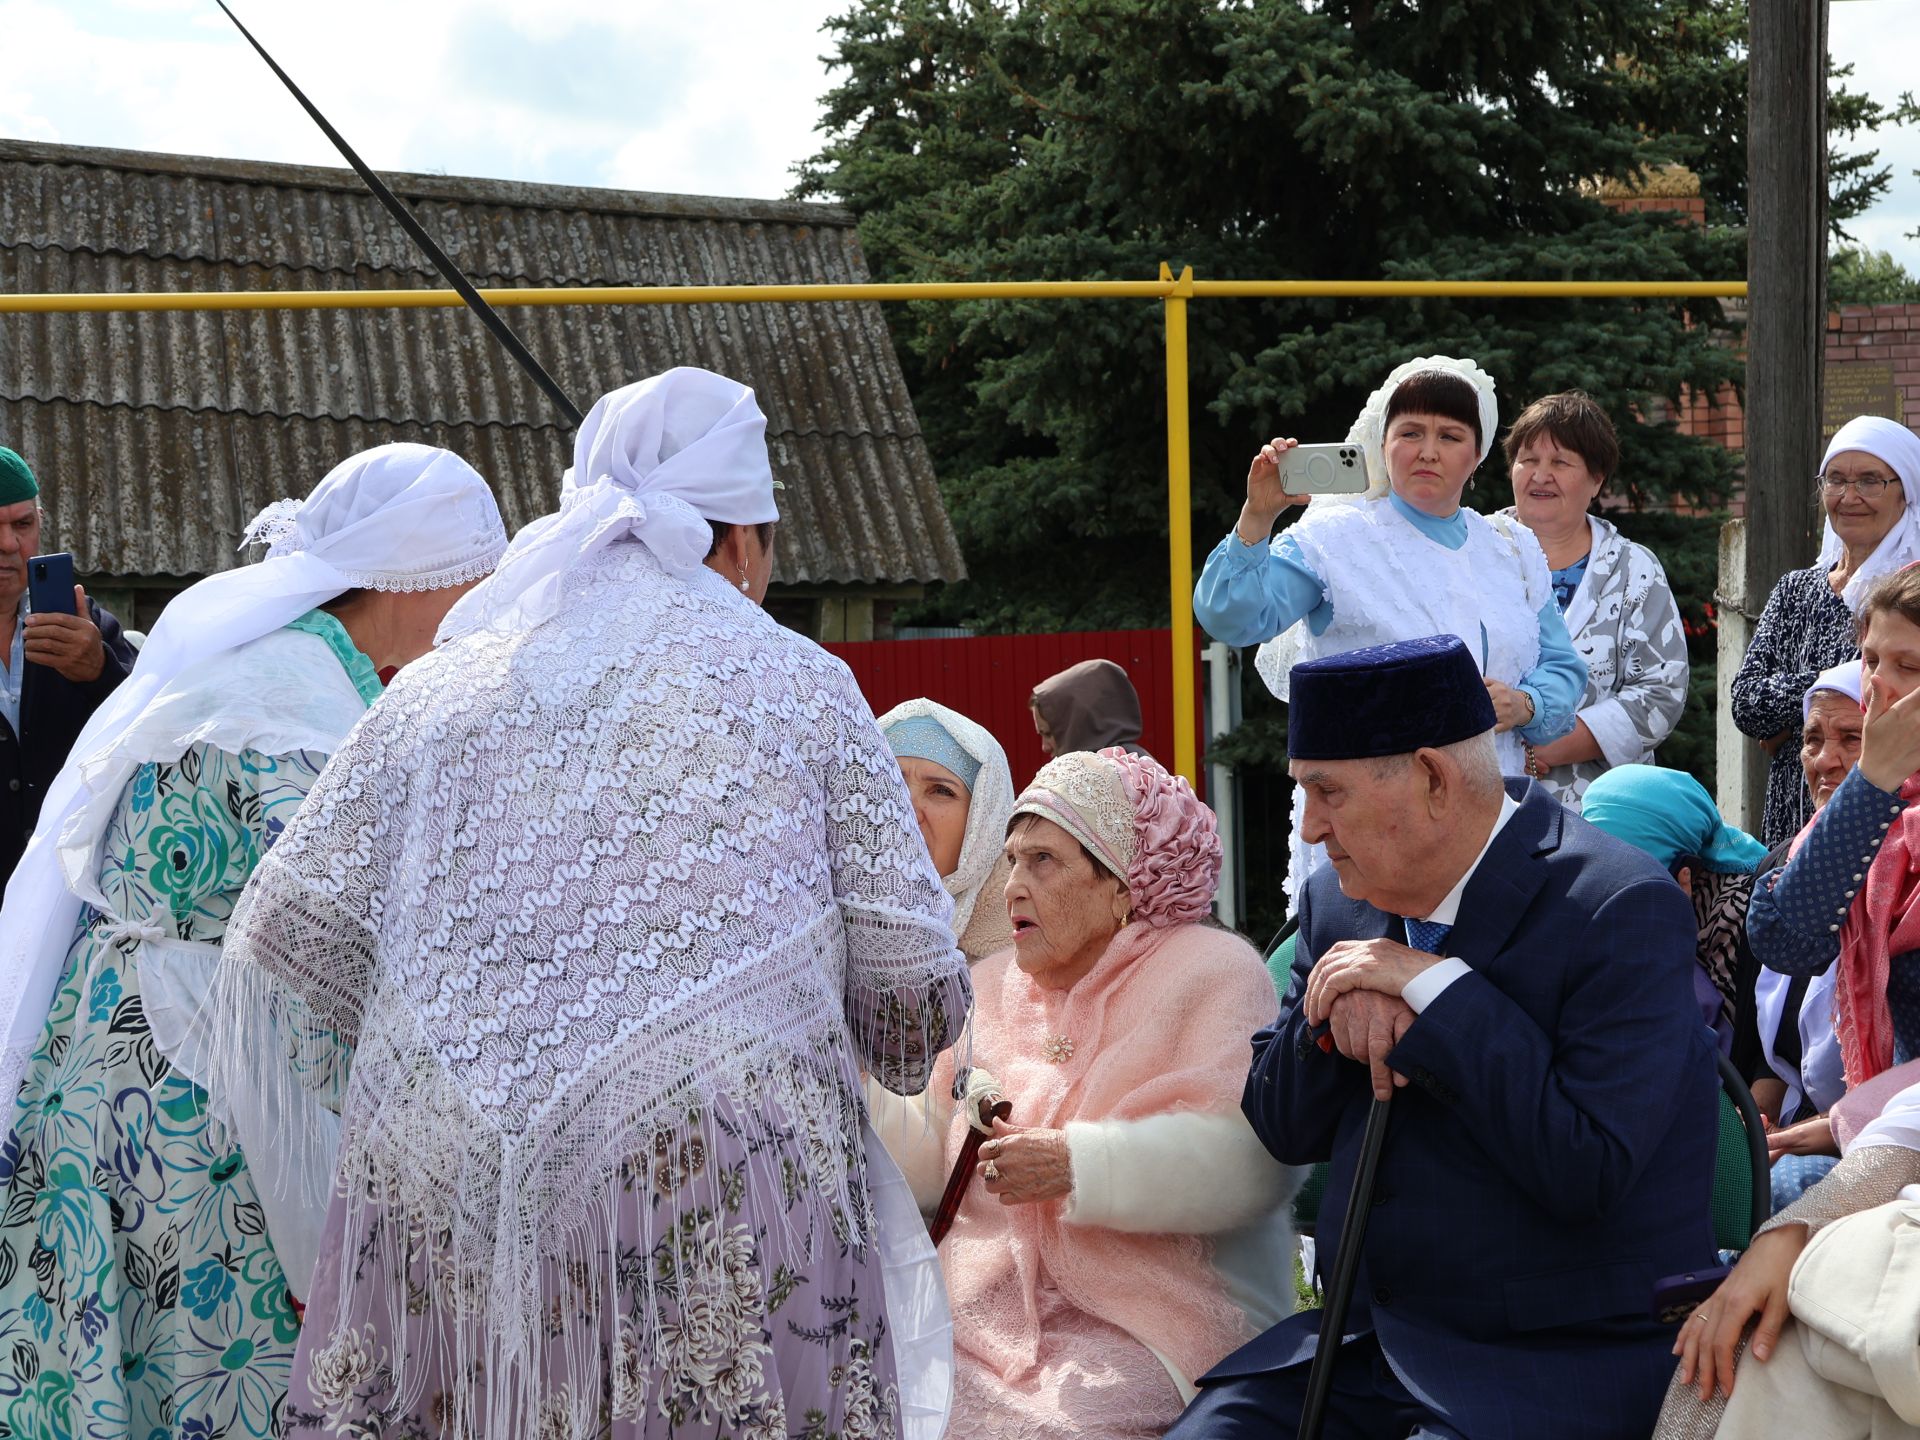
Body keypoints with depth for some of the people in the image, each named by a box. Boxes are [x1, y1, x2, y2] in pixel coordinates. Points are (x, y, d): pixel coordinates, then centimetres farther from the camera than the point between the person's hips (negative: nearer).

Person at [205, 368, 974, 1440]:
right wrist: (905, 1047, 24)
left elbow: (294, 922, 8)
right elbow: (913, 979, 1)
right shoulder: (800, 685, 6)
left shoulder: (444, 688, 12)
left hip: (443, 1187, 3)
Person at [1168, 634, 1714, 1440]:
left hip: (1556, 1365, -6)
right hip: (1364, 1338, 7)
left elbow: (1589, 1171, -23)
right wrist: (1332, 1016, -8)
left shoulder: (1624, 910, -14)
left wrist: (1437, 989, -20)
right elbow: (1282, 1132, 13)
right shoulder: (1341, 902, 8)